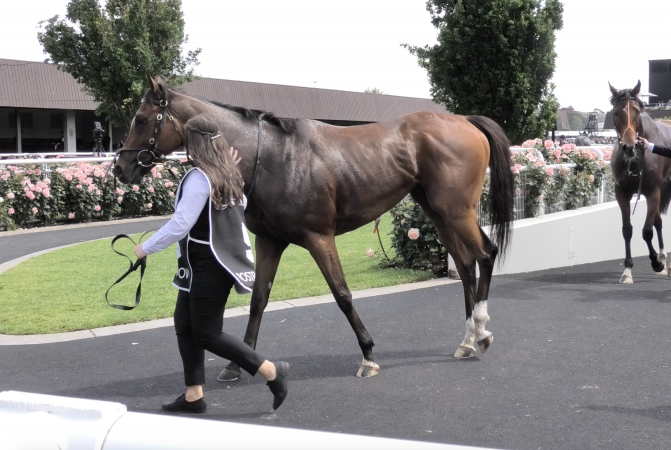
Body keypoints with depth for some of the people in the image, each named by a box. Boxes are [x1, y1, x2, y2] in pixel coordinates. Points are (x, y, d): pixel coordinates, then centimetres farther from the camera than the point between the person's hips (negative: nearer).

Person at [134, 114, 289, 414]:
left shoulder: (199, 177, -19)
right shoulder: (229, 175, 6)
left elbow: (180, 224, -24)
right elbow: (240, 207, 23)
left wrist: (145, 248, -13)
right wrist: (231, 170, 17)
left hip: (208, 267, -10)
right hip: (218, 263, 10)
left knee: (208, 336, -1)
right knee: (185, 326, 15)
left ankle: (272, 371, 3)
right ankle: (193, 395, 20)